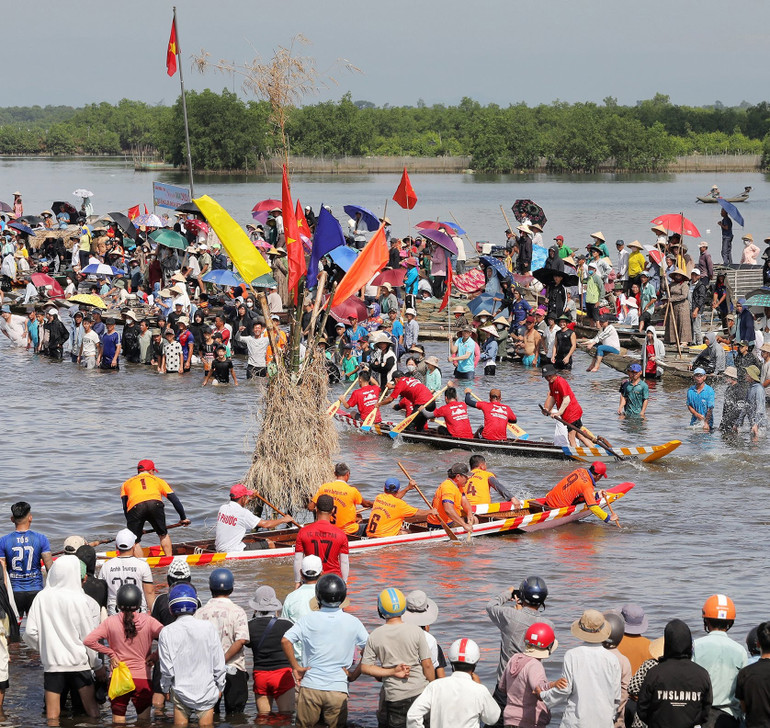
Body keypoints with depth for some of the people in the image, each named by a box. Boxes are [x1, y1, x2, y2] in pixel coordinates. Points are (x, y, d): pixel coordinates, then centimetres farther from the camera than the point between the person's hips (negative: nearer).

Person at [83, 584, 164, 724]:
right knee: (144, 722, 9)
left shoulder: (111, 622, -4)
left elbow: (88, 640, -11)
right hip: (142, 678, 0)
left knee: (118, 721, 9)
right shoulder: (148, 621, -6)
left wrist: (110, 653, -2)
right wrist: (154, 655, -3)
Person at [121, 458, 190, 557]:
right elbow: (174, 499, 32)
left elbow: (125, 507, 27)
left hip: (135, 507, -1)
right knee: (163, 534, 23)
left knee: (135, 541, 9)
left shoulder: (126, 483, 35)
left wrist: (130, 524, 34)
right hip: (155, 504, 1)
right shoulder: (158, 480, 34)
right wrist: (183, 518, 41)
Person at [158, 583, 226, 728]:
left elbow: (167, 669, -6)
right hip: (207, 690, 1)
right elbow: (219, 664, -1)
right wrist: (220, 687, 12)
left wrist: (165, 688, 12)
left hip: (181, 690, -1)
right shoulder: (208, 628, -7)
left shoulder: (166, 632, -9)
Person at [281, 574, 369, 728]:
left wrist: (295, 667, -1)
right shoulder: (353, 623, 1)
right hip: (338, 689, 0)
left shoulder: (309, 620, -3)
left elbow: (285, 641, -9)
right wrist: (354, 674, 7)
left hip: (310, 687, 0)